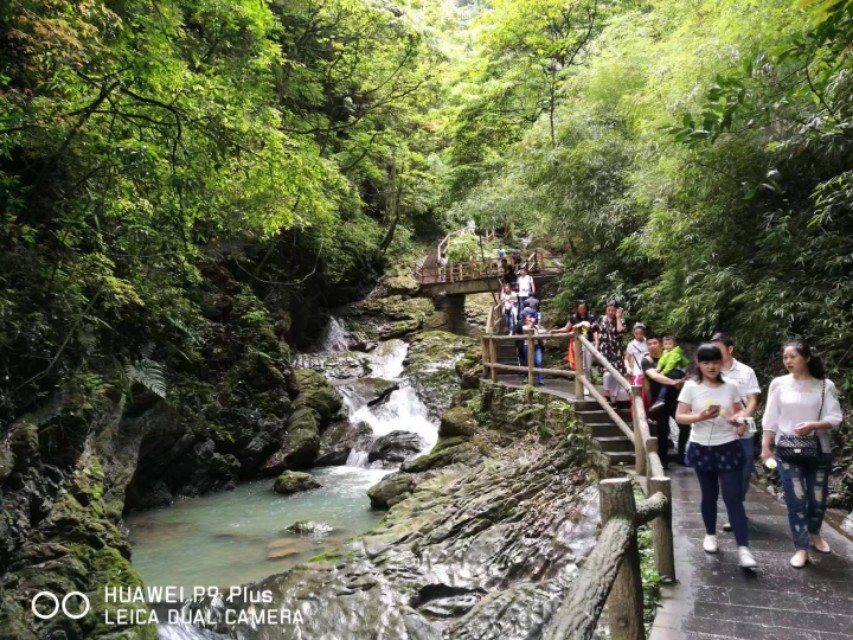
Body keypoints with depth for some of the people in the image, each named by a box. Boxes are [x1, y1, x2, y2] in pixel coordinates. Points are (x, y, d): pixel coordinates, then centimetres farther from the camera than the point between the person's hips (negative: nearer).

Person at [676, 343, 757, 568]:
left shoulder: (730, 387, -1)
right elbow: (680, 417, -8)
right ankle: (710, 535, 34)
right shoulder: (691, 387, -7)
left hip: (728, 447, 1)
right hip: (702, 447, 0)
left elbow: (738, 410, 12)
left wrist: (738, 419, -10)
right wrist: (700, 417, -26)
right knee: (709, 495, 13)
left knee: (733, 497, -4)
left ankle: (743, 549, -2)